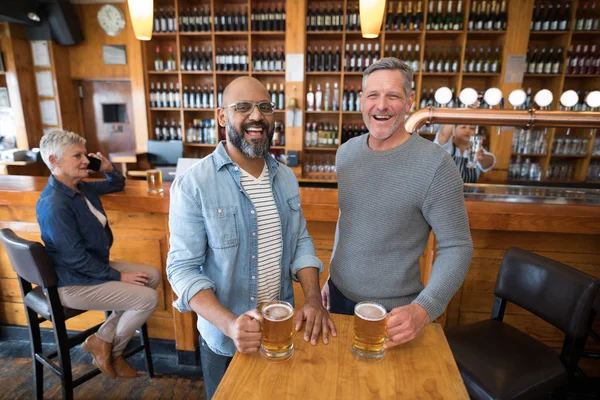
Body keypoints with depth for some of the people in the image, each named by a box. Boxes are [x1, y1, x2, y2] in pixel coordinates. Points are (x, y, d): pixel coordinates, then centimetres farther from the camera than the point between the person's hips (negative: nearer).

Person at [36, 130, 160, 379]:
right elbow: (75, 258, -25)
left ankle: (104, 338, 10)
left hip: (94, 266, 10)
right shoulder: (54, 205, -25)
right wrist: (118, 276, -18)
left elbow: (117, 185, 19)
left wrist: (109, 169, -3)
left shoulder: (82, 187, 2)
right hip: (73, 283, -10)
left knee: (153, 276, 5)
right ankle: (110, 349, 12)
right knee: (148, 298, -16)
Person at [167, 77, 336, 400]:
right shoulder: (192, 185, -19)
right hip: (224, 340, -4)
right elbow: (183, 268, -18)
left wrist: (313, 298, -12)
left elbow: (300, 241, 2)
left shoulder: (286, 178, -1)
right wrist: (229, 324, -31)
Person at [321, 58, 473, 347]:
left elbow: (457, 247, -16)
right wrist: (332, 275, 12)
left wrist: (425, 309, -28)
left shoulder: (436, 165, -20)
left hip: (392, 311, -5)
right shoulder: (346, 152, -2)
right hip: (340, 294, 5)